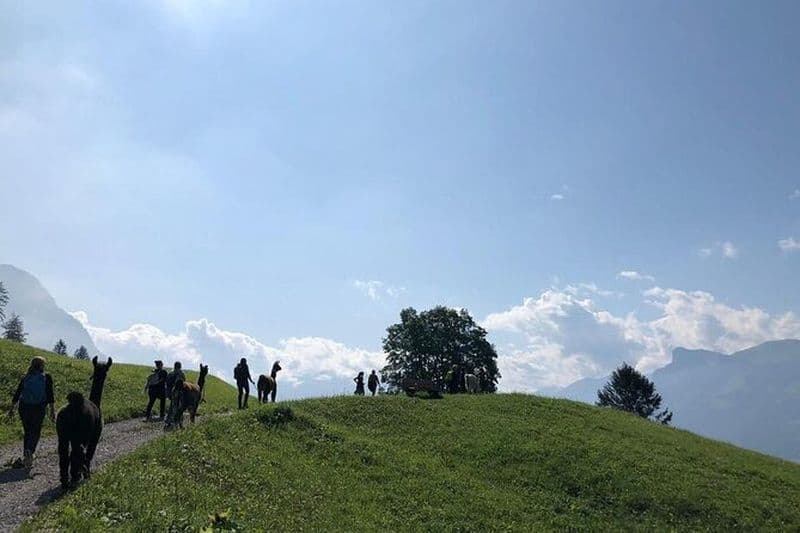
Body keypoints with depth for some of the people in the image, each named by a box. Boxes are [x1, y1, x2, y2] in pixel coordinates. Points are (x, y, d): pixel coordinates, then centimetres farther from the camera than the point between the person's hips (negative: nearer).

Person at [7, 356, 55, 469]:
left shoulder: (25, 378, 7)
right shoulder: (46, 377, -2)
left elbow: (17, 394, 6)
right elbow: (50, 395, -7)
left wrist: (12, 409, 14)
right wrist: (52, 411, -5)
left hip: (24, 408, 3)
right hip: (39, 409, -3)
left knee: (27, 432, 17)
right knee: (36, 432, 6)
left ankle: (26, 456, 22)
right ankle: (29, 451, -18)